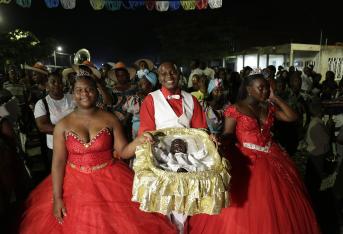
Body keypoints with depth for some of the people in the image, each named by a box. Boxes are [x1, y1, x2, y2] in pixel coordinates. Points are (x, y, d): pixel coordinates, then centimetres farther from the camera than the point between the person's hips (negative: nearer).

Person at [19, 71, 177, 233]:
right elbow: (58, 162, -4)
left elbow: (123, 151, -5)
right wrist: (57, 198, -7)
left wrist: (138, 142, -25)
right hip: (74, 183, 1)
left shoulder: (110, 119, -4)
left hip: (109, 181, 0)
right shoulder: (63, 125, -3)